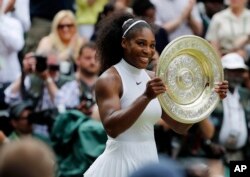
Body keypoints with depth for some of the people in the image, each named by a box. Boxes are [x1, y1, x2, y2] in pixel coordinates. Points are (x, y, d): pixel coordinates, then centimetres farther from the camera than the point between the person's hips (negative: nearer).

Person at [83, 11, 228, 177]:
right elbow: (112, 128, -24)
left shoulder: (153, 79, 9)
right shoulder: (109, 79, -10)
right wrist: (146, 97, -34)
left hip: (149, 163, 6)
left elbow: (180, 126, 10)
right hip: (121, 163, -6)